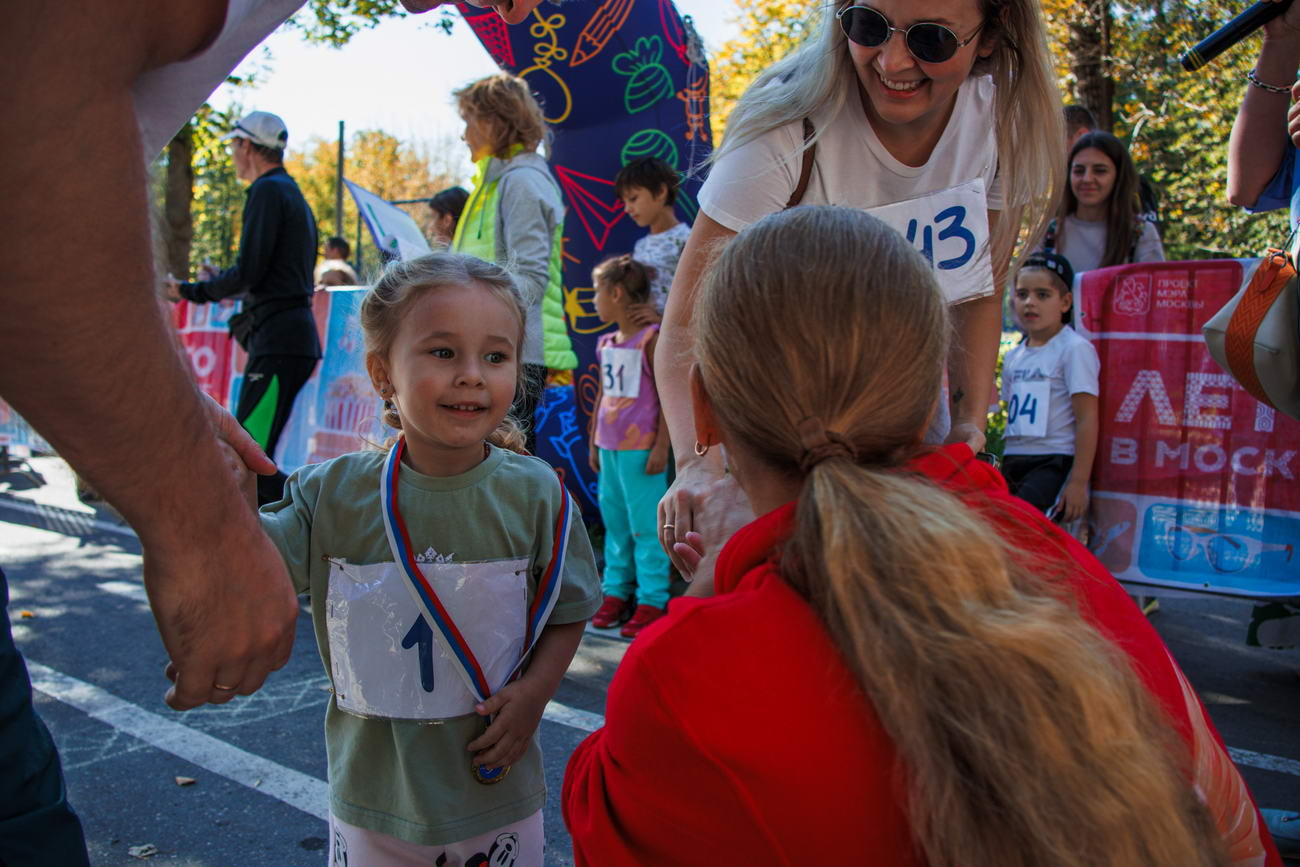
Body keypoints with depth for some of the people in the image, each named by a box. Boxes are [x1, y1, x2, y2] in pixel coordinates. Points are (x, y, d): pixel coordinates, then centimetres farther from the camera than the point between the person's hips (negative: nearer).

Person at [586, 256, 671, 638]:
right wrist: (594, 443, 19)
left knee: (645, 524, -2)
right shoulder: (606, 343, 12)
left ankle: (651, 600, 6)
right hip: (609, 447, 8)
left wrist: (661, 447, -15)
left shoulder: (651, 339, -11)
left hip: (641, 449, -8)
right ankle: (616, 592, 23)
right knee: (614, 521, 13)